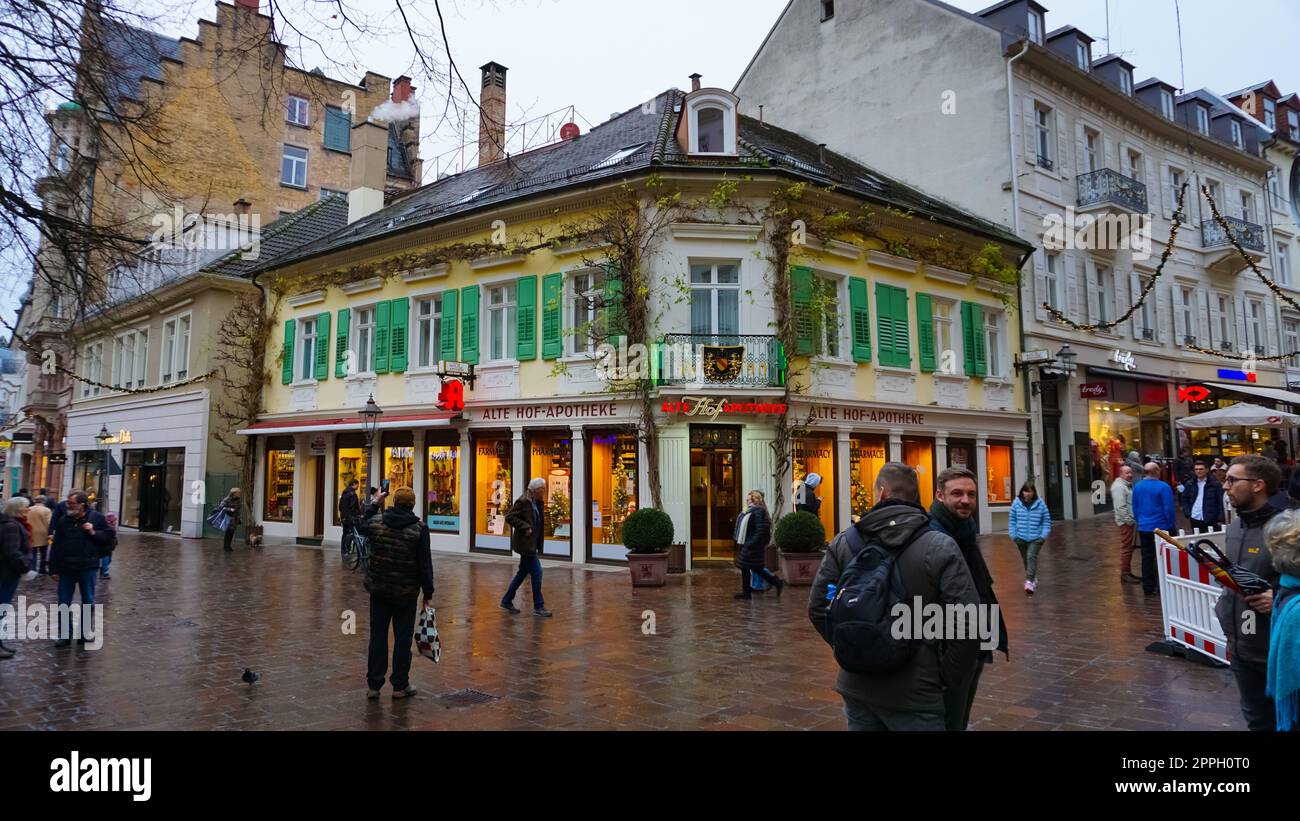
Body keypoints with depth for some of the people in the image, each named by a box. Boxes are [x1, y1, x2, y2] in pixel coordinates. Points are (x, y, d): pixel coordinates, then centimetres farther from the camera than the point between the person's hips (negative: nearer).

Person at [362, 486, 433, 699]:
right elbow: (425, 564, -11)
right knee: (403, 638, 7)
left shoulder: (376, 521, -3)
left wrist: (374, 504, 34)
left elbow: (364, 525, 23)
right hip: (406, 593, -3)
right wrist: (428, 592, -4)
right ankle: (400, 686, 15)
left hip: (378, 589, 3)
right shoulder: (419, 528, -12)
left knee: (378, 636, 12)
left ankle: (373, 684, 17)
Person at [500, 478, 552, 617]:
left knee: (523, 572, 16)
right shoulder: (523, 501, -16)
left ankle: (507, 601, 27)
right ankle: (538, 607, 1)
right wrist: (525, 528, -21)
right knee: (536, 572, -7)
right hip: (525, 543, -9)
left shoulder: (537, 503, 10)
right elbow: (509, 517, -17)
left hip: (531, 543, 9)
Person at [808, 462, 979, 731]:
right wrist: (948, 678, -2)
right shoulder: (941, 547, -10)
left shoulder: (842, 543, -1)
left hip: (856, 688, 3)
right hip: (915, 696, -3)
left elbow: (818, 609, 1)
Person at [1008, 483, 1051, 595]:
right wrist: (1013, 535, -3)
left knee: (1031, 556, -19)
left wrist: (1044, 535, -7)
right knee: (1025, 559, 14)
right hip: (1021, 537, 3)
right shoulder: (1016, 504, -2)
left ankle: (1029, 582, -23)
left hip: (1036, 538, -3)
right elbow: (1012, 520, 3)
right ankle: (1033, 578, 35)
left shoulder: (1040, 504, -6)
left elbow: (1046, 521, 0)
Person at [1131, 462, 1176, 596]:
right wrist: (1172, 525, -3)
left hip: (1143, 528, 5)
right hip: (1162, 528, -5)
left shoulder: (1137, 487, 4)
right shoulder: (1163, 487, -14)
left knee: (1147, 558, 9)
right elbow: (1169, 509, -14)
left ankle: (1148, 587, 11)